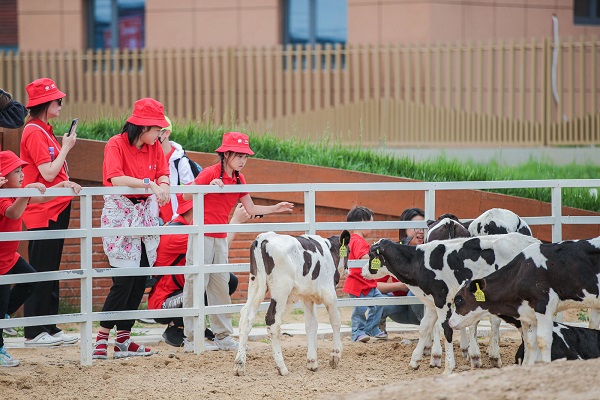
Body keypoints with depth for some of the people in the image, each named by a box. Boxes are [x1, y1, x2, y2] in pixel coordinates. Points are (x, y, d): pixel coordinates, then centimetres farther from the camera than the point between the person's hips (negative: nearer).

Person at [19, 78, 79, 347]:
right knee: (41, 273, -6)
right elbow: (48, 173, -19)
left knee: (50, 272, 12)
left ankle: (50, 329, 17)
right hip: (43, 211, -10)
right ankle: (34, 333, -4)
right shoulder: (34, 132, -14)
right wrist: (66, 148, -10)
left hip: (56, 209, 10)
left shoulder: (44, 131, 16)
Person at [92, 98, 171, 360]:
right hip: (120, 212, -7)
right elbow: (115, 178, -25)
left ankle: (123, 340, 10)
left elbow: (163, 174, 4)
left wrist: (162, 186, -20)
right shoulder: (115, 145, -12)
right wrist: (149, 184, -32)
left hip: (146, 212, 7)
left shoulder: (155, 147, 8)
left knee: (140, 279, 4)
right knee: (124, 280, -12)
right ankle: (101, 340, -7)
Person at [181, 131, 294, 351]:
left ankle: (223, 336, 13)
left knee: (221, 285, 8)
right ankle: (191, 338, -2)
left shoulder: (238, 180, 10)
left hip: (220, 238, 7)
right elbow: (186, 195, -14)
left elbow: (251, 209, 14)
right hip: (202, 234, -7)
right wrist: (209, 186, -26)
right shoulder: (210, 173, -11)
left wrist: (275, 209, 4)